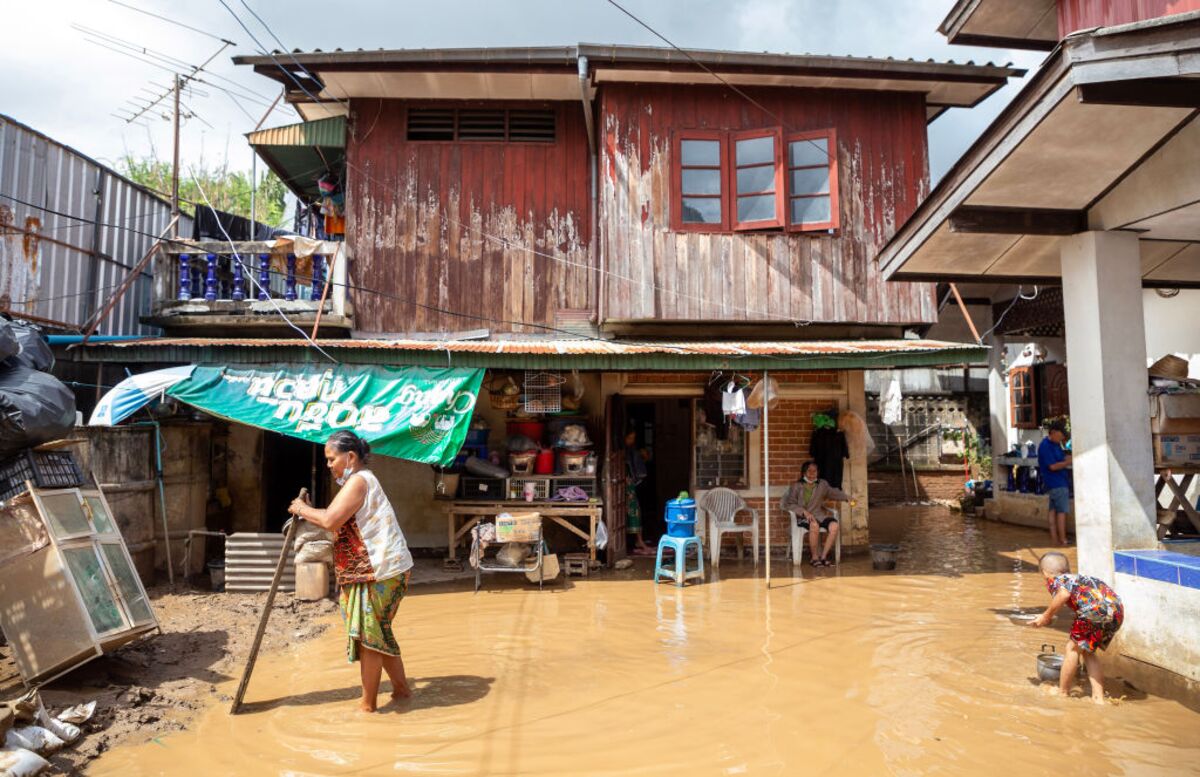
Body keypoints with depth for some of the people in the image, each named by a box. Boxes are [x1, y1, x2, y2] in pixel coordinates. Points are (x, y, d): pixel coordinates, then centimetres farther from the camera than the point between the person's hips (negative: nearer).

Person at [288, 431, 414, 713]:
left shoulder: (358, 481, -14)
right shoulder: (361, 481, 19)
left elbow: (330, 521, -23)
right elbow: (338, 521, 16)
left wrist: (303, 510, -7)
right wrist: (309, 512, 7)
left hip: (379, 572, -10)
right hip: (378, 570, 10)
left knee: (367, 635, 1)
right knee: (378, 632, 19)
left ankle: (367, 704, 13)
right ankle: (401, 687, 30)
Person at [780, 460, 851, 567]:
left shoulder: (822, 484, 14)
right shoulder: (796, 486, 3)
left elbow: (834, 493, 17)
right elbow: (790, 504, -3)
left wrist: (846, 497, -3)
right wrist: (804, 512, -16)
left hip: (820, 515, 4)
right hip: (803, 517, -4)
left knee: (835, 525, -27)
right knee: (814, 526, -37)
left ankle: (823, 556, -14)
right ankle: (814, 557, -18)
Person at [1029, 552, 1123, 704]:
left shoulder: (1053, 580, 14)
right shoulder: (1078, 578, 36)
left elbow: (1064, 593, -10)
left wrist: (1046, 616, 3)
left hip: (1096, 609, -7)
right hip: (1118, 609, 7)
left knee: (1073, 649, 11)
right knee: (1087, 651, 23)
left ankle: (1063, 693, 22)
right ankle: (1098, 697, 24)